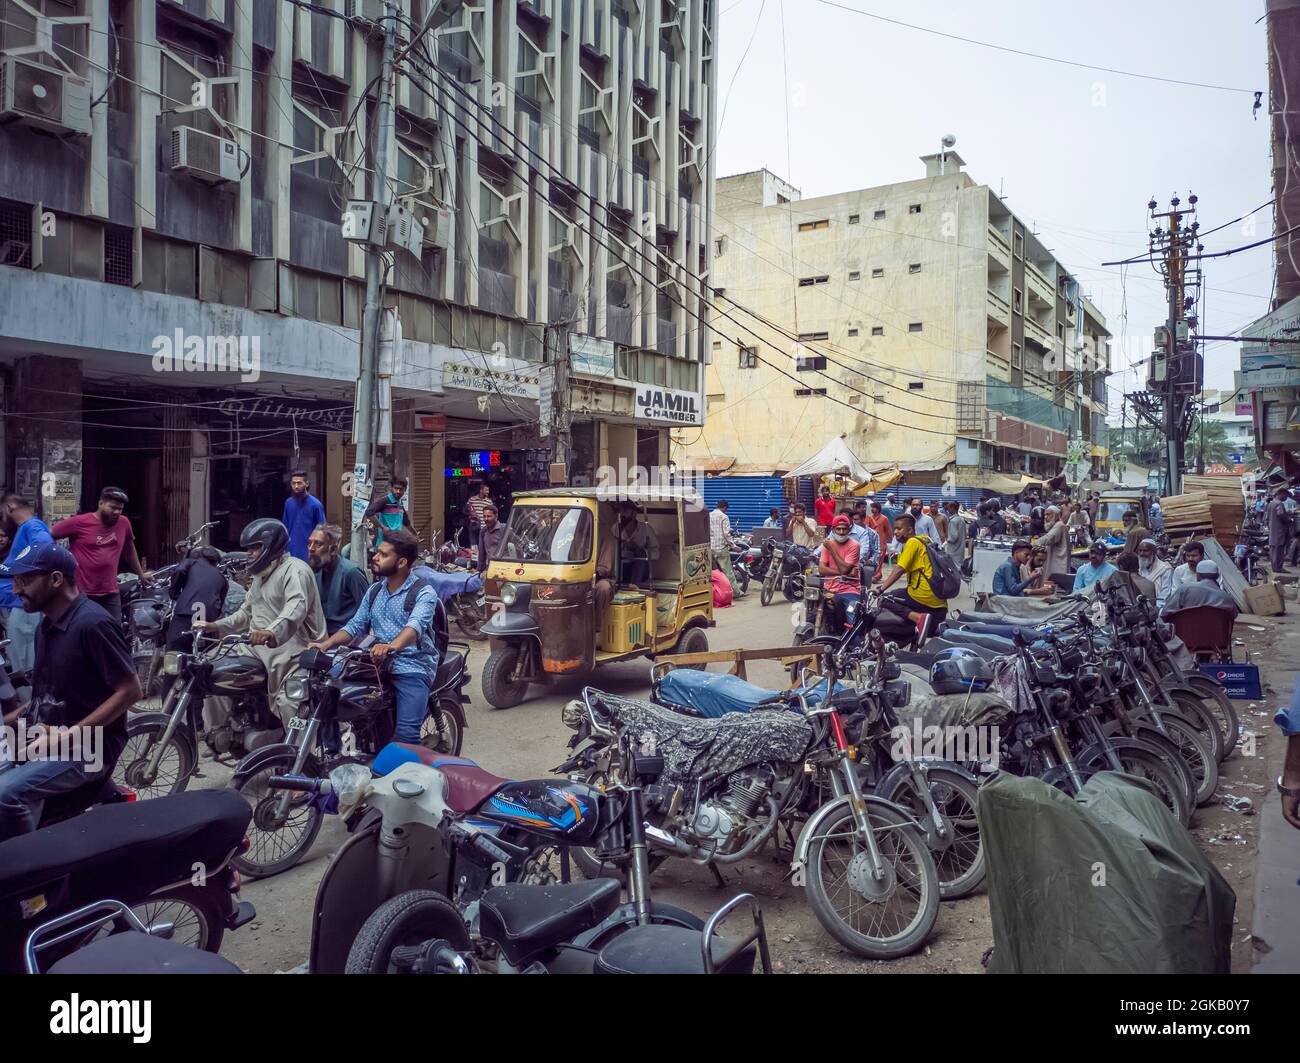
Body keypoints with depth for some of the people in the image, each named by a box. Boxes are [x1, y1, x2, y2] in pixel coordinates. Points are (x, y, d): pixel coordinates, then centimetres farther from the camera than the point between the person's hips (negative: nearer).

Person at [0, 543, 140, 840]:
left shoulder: (93, 624, -17)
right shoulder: (48, 625, 11)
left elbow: (130, 691, -19)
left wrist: (68, 736, -20)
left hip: (87, 746, -9)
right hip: (45, 736, 9)